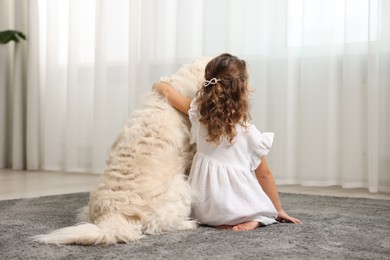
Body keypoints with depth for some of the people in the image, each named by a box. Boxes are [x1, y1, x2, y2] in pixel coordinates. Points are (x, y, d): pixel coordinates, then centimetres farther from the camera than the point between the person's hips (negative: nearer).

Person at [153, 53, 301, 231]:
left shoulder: (200, 114, -4)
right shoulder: (250, 133, -9)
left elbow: (166, 90, 4)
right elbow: (264, 175, 1)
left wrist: (158, 86, 28)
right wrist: (278, 210, 13)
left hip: (203, 209, 2)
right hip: (236, 207, -2)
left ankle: (217, 222, 4)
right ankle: (254, 220, -4)